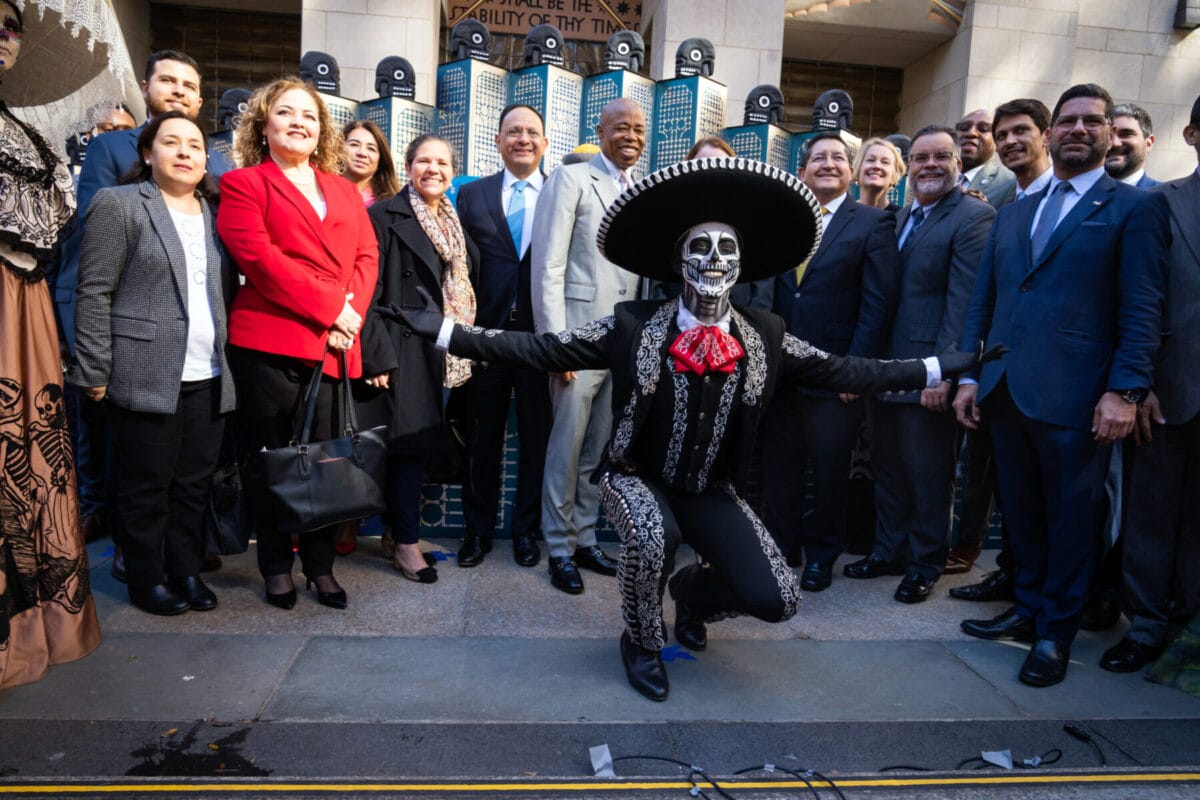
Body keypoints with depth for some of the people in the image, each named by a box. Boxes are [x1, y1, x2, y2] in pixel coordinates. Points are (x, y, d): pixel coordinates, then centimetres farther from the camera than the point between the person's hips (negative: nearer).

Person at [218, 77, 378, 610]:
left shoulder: (344, 190, 21)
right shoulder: (243, 184, 5)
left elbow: (366, 256, 11)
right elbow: (260, 259, -10)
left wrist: (353, 313, -7)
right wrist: (329, 308, -14)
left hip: (336, 346, 4)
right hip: (269, 342, -4)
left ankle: (320, 564, 18)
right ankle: (276, 567, 17)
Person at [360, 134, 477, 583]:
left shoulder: (455, 222, 16)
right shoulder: (385, 217, -5)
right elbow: (368, 290, -11)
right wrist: (378, 355, -17)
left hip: (445, 354, 6)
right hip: (405, 350, -6)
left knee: (422, 440, 9)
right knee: (411, 440, -5)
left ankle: (403, 528, 22)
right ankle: (405, 544, 6)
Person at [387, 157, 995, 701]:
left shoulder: (764, 337, -7)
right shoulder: (632, 326, -14)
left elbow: (844, 372, -3)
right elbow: (540, 349, -15)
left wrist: (939, 367, -5)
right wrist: (447, 331, -20)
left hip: (712, 490, 3)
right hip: (637, 478, -2)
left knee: (774, 600, -12)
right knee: (652, 532, -36)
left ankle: (692, 591, 25)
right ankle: (642, 639, -1)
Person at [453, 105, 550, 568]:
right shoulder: (472, 195, 8)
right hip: (487, 333, 1)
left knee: (536, 439, 9)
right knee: (482, 438, 9)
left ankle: (526, 530, 25)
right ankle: (478, 530, 24)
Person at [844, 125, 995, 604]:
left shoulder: (974, 217, -9)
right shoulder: (902, 217, 16)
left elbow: (964, 302, -17)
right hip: (885, 366, 8)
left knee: (928, 473, 5)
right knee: (888, 469, 17)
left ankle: (925, 564, 22)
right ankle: (889, 551, 32)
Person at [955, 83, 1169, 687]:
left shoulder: (1136, 207, 2)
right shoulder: (1012, 213, 17)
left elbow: (1142, 312, -6)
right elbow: (983, 302, 15)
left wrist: (1125, 391, -15)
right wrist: (969, 376, 8)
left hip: (1072, 397, -4)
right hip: (1005, 390, 5)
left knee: (1071, 519, 7)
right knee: (1021, 513, 14)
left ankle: (1055, 633, 21)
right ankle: (1029, 608, 31)